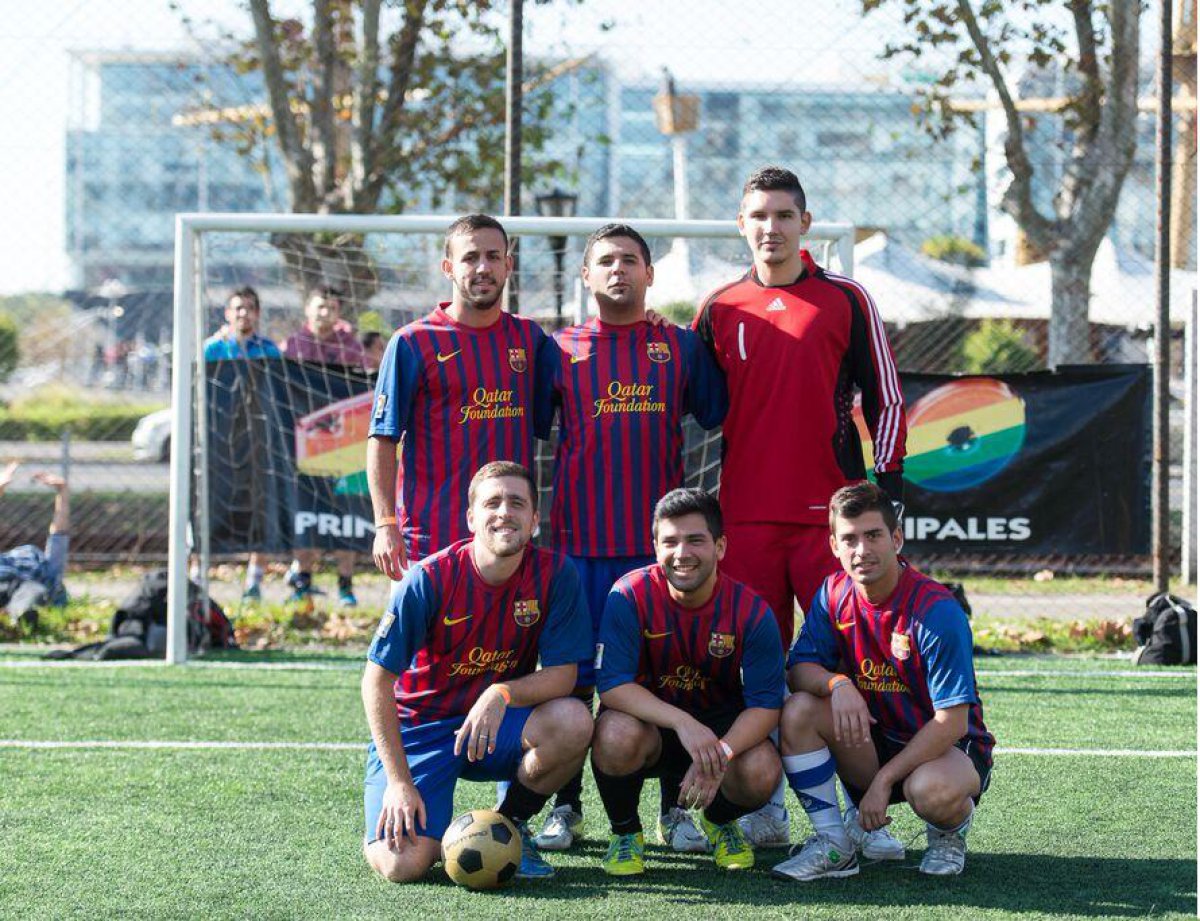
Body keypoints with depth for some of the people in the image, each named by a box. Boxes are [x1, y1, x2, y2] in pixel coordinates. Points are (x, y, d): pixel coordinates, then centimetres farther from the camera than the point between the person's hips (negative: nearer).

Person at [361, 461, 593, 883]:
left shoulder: (554, 574, -12)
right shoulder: (429, 579, -19)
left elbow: (563, 674, -11)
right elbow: (377, 680, -14)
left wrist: (503, 694, -32)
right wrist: (399, 781, -19)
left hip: (498, 725, 3)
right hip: (419, 727, -3)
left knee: (573, 722, -30)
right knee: (402, 865, -24)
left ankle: (510, 823, -1)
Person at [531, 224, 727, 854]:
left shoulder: (681, 347, 9)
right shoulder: (561, 349, 8)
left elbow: (717, 417, 13)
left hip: (661, 541, 0)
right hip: (580, 540, 0)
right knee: (572, 678, 2)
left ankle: (675, 809, 11)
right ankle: (566, 807, 12)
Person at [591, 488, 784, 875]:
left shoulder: (751, 611, -15)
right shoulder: (630, 596, -18)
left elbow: (766, 704, -16)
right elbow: (611, 684, -25)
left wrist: (719, 754, -35)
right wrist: (684, 723, -39)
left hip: (724, 726, 1)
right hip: (650, 723, -1)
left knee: (761, 773, -31)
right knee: (616, 734, -37)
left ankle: (720, 821, 10)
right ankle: (625, 831, -3)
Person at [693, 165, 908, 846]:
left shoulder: (846, 301, 5)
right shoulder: (720, 310, 11)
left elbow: (886, 400, 6)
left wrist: (886, 486, -2)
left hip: (830, 512, -2)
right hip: (746, 516, 2)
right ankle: (766, 808, 10)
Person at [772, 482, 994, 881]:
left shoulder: (936, 610, -22)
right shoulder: (834, 594, -4)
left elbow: (951, 722, -23)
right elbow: (798, 670, -4)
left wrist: (884, 780, -26)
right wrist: (837, 684, -29)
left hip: (949, 747, -5)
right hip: (873, 740, 5)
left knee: (932, 790, -39)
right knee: (798, 711, -21)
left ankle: (951, 830, 1)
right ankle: (833, 843, -9)